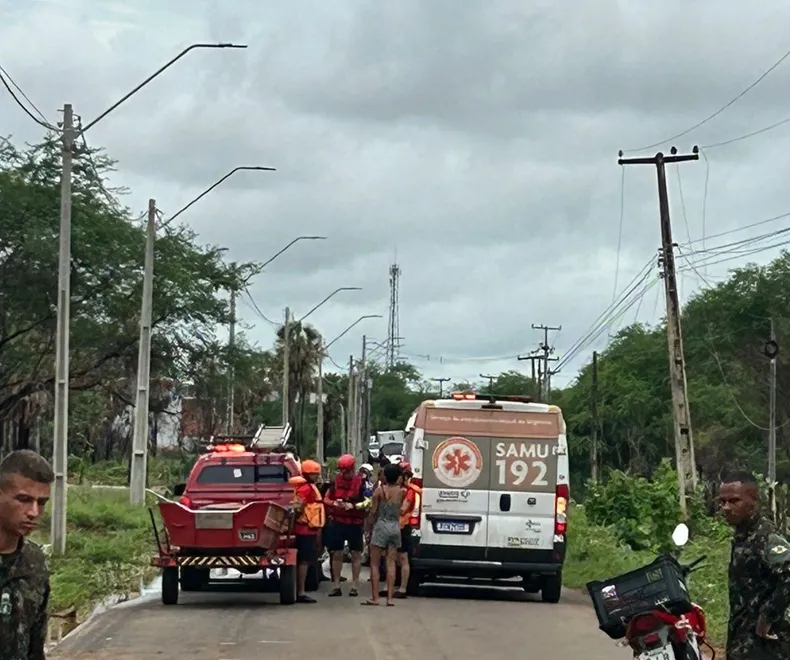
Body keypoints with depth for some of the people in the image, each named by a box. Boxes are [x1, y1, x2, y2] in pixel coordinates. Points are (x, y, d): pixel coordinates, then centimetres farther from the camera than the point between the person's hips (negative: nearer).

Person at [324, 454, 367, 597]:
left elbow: (367, 502, -9)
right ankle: (336, 586, 13)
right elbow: (326, 498, 10)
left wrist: (353, 506, -22)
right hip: (338, 522, 3)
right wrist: (334, 503, -11)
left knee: (356, 554, 4)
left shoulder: (361, 482, -6)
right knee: (337, 554, 6)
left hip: (355, 523, -3)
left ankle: (355, 585, 11)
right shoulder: (336, 480, 5)